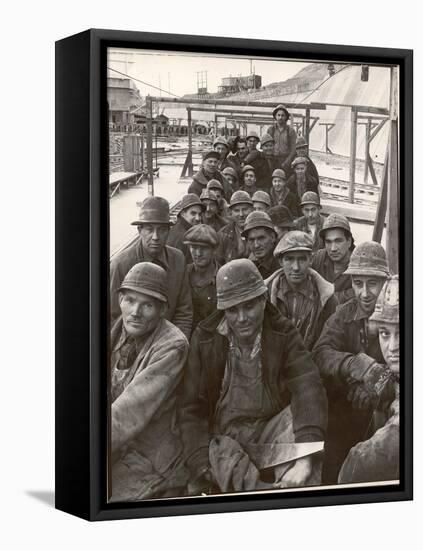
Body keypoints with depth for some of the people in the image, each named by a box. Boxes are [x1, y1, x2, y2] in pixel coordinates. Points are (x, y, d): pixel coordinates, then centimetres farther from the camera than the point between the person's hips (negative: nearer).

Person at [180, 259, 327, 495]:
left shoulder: (284, 334, -3)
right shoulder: (205, 339, -3)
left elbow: (308, 388, -19)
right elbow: (192, 409, -3)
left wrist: (305, 457, -36)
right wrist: (202, 470, -18)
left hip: (273, 434, 2)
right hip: (223, 438, -2)